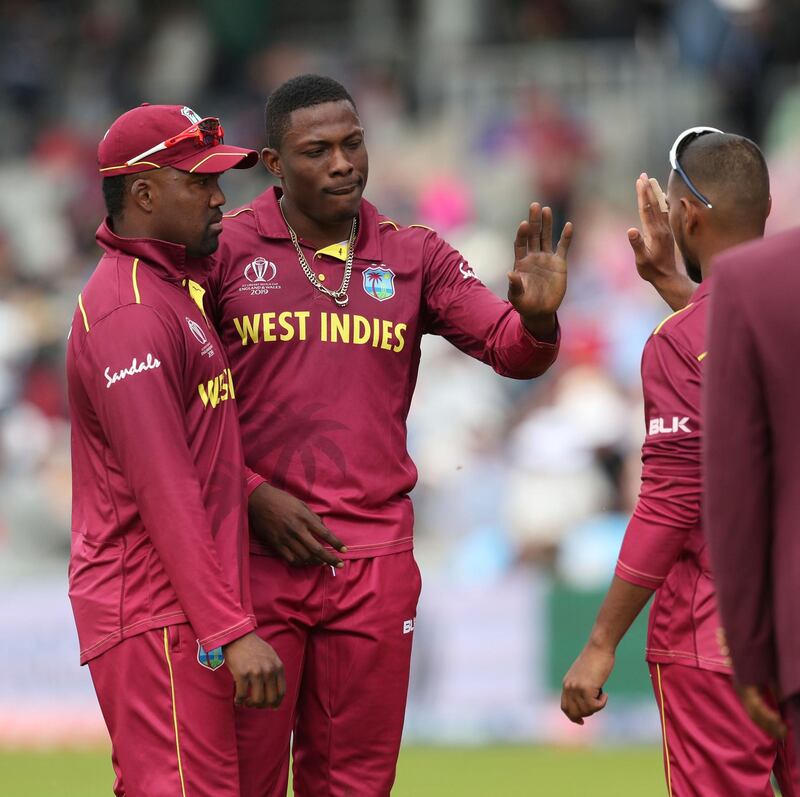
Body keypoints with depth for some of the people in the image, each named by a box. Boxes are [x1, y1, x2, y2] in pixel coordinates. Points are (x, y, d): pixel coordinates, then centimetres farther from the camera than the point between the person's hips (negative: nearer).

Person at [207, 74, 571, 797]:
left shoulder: (414, 256, 9)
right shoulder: (223, 248, 0)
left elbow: (512, 351, 3)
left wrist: (537, 316, -21)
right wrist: (253, 496, -8)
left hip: (374, 563, 3)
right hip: (255, 554, -3)